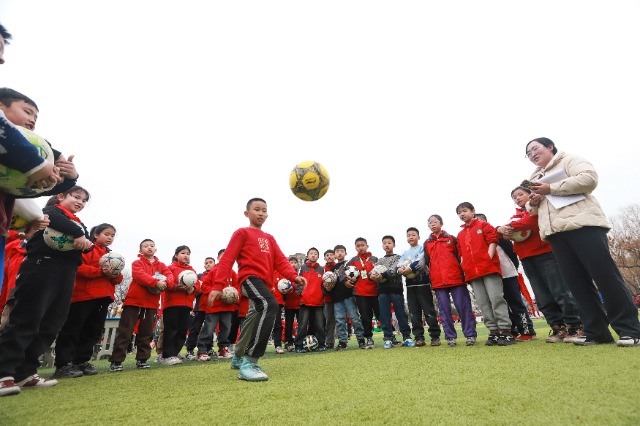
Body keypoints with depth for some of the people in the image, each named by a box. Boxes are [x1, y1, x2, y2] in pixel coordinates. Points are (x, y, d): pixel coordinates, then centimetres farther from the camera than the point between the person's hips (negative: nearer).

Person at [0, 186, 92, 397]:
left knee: (51, 324, 4)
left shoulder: (79, 224, 27)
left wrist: (87, 242, -6)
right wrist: (77, 234, -20)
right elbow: (52, 219, -18)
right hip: (42, 267, -7)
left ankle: (24, 372, 9)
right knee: (26, 319, -9)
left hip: (66, 275, 7)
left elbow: (89, 242, 16)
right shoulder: (51, 210, 6)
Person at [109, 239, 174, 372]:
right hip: (134, 301, -4)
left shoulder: (161, 265, 12)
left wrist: (165, 283, -25)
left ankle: (142, 360, 19)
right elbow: (139, 275, -19)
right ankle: (116, 361, 7)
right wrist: (156, 282, -29)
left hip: (152, 304, 4)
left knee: (146, 333, 9)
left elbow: (170, 276, -2)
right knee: (124, 332, -1)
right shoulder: (137, 263, 0)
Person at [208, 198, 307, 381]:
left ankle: (240, 357, 37)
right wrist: (218, 285, -11)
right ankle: (249, 362, -27)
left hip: (263, 281, 9)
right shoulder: (242, 233, 3)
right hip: (250, 277, -8)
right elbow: (227, 259, -3)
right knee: (270, 306, -31)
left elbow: (280, 260, 11)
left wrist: (294, 276, -6)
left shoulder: (269, 238, 22)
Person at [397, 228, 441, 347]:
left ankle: (435, 336, 7)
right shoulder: (404, 253, 18)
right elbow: (399, 265, 5)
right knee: (414, 313, 5)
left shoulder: (423, 249, 4)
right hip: (410, 285, 5)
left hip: (423, 283, -5)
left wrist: (410, 268, -20)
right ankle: (419, 337, 11)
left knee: (429, 311, -2)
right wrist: (400, 270, -17)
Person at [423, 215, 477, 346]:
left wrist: (463, 273, -2)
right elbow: (427, 262, 13)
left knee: (463, 306, -1)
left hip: (456, 278, -2)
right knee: (444, 309, 3)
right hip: (438, 281, 2)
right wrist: (430, 278, 4)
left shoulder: (451, 238, 10)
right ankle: (450, 337, 10)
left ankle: (470, 335, 7)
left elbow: (461, 256, 7)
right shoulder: (427, 243, 14)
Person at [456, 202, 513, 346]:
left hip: (489, 268, -5)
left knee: (496, 298, -8)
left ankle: (506, 331, -3)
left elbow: (492, 241, -2)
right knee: (483, 303, 3)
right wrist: (464, 269, 7)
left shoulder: (483, 225, 6)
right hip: (472, 273, 5)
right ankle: (494, 331, 9)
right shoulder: (460, 234, 19)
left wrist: (489, 258, -13)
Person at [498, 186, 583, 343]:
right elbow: (509, 229, 12)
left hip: (545, 253, -6)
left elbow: (533, 219, -14)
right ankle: (558, 328, 15)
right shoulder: (516, 216, 22)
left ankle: (575, 327, 5)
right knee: (543, 297, 7)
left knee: (560, 291, -6)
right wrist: (501, 229, -11)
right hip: (527, 258, 6)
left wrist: (512, 226, -14)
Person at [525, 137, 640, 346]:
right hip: (556, 233, 6)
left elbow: (589, 178, -11)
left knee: (605, 275, -7)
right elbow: (537, 210, 30)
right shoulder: (535, 178, 27)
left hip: (583, 225, -6)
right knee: (577, 282, 3)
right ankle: (596, 331, 7)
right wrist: (533, 203, 5)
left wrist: (551, 189, -12)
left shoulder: (569, 159, 8)